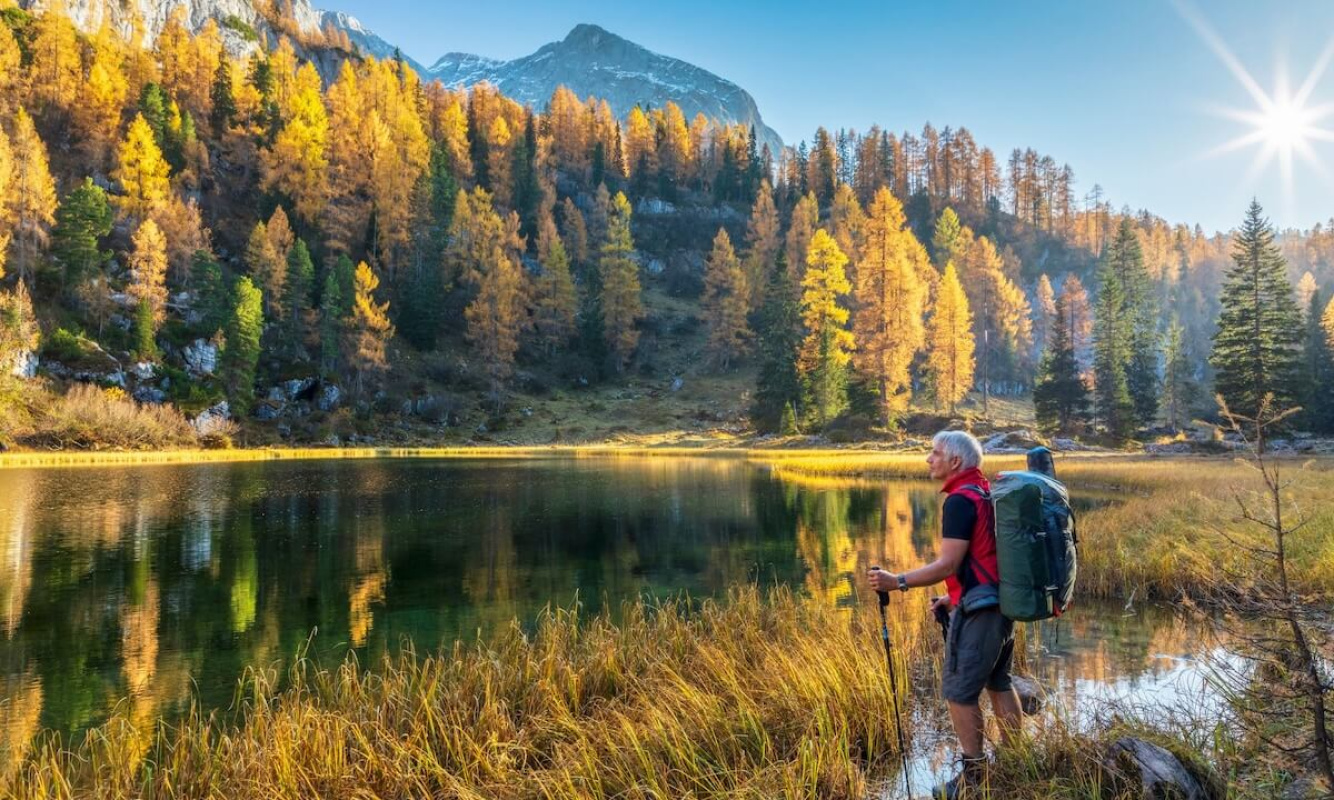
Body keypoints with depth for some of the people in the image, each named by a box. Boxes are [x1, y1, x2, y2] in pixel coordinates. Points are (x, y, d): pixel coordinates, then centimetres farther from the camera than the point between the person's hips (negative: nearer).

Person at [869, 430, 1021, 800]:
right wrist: (954, 596, 18)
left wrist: (898, 582, -18)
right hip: (1002, 602, 10)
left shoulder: (960, 499, -17)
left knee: (958, 691, -1)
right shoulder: (987, 493, 12)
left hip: (978, 610, -10)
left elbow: (948, 564, -21)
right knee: (998, 682, 19)